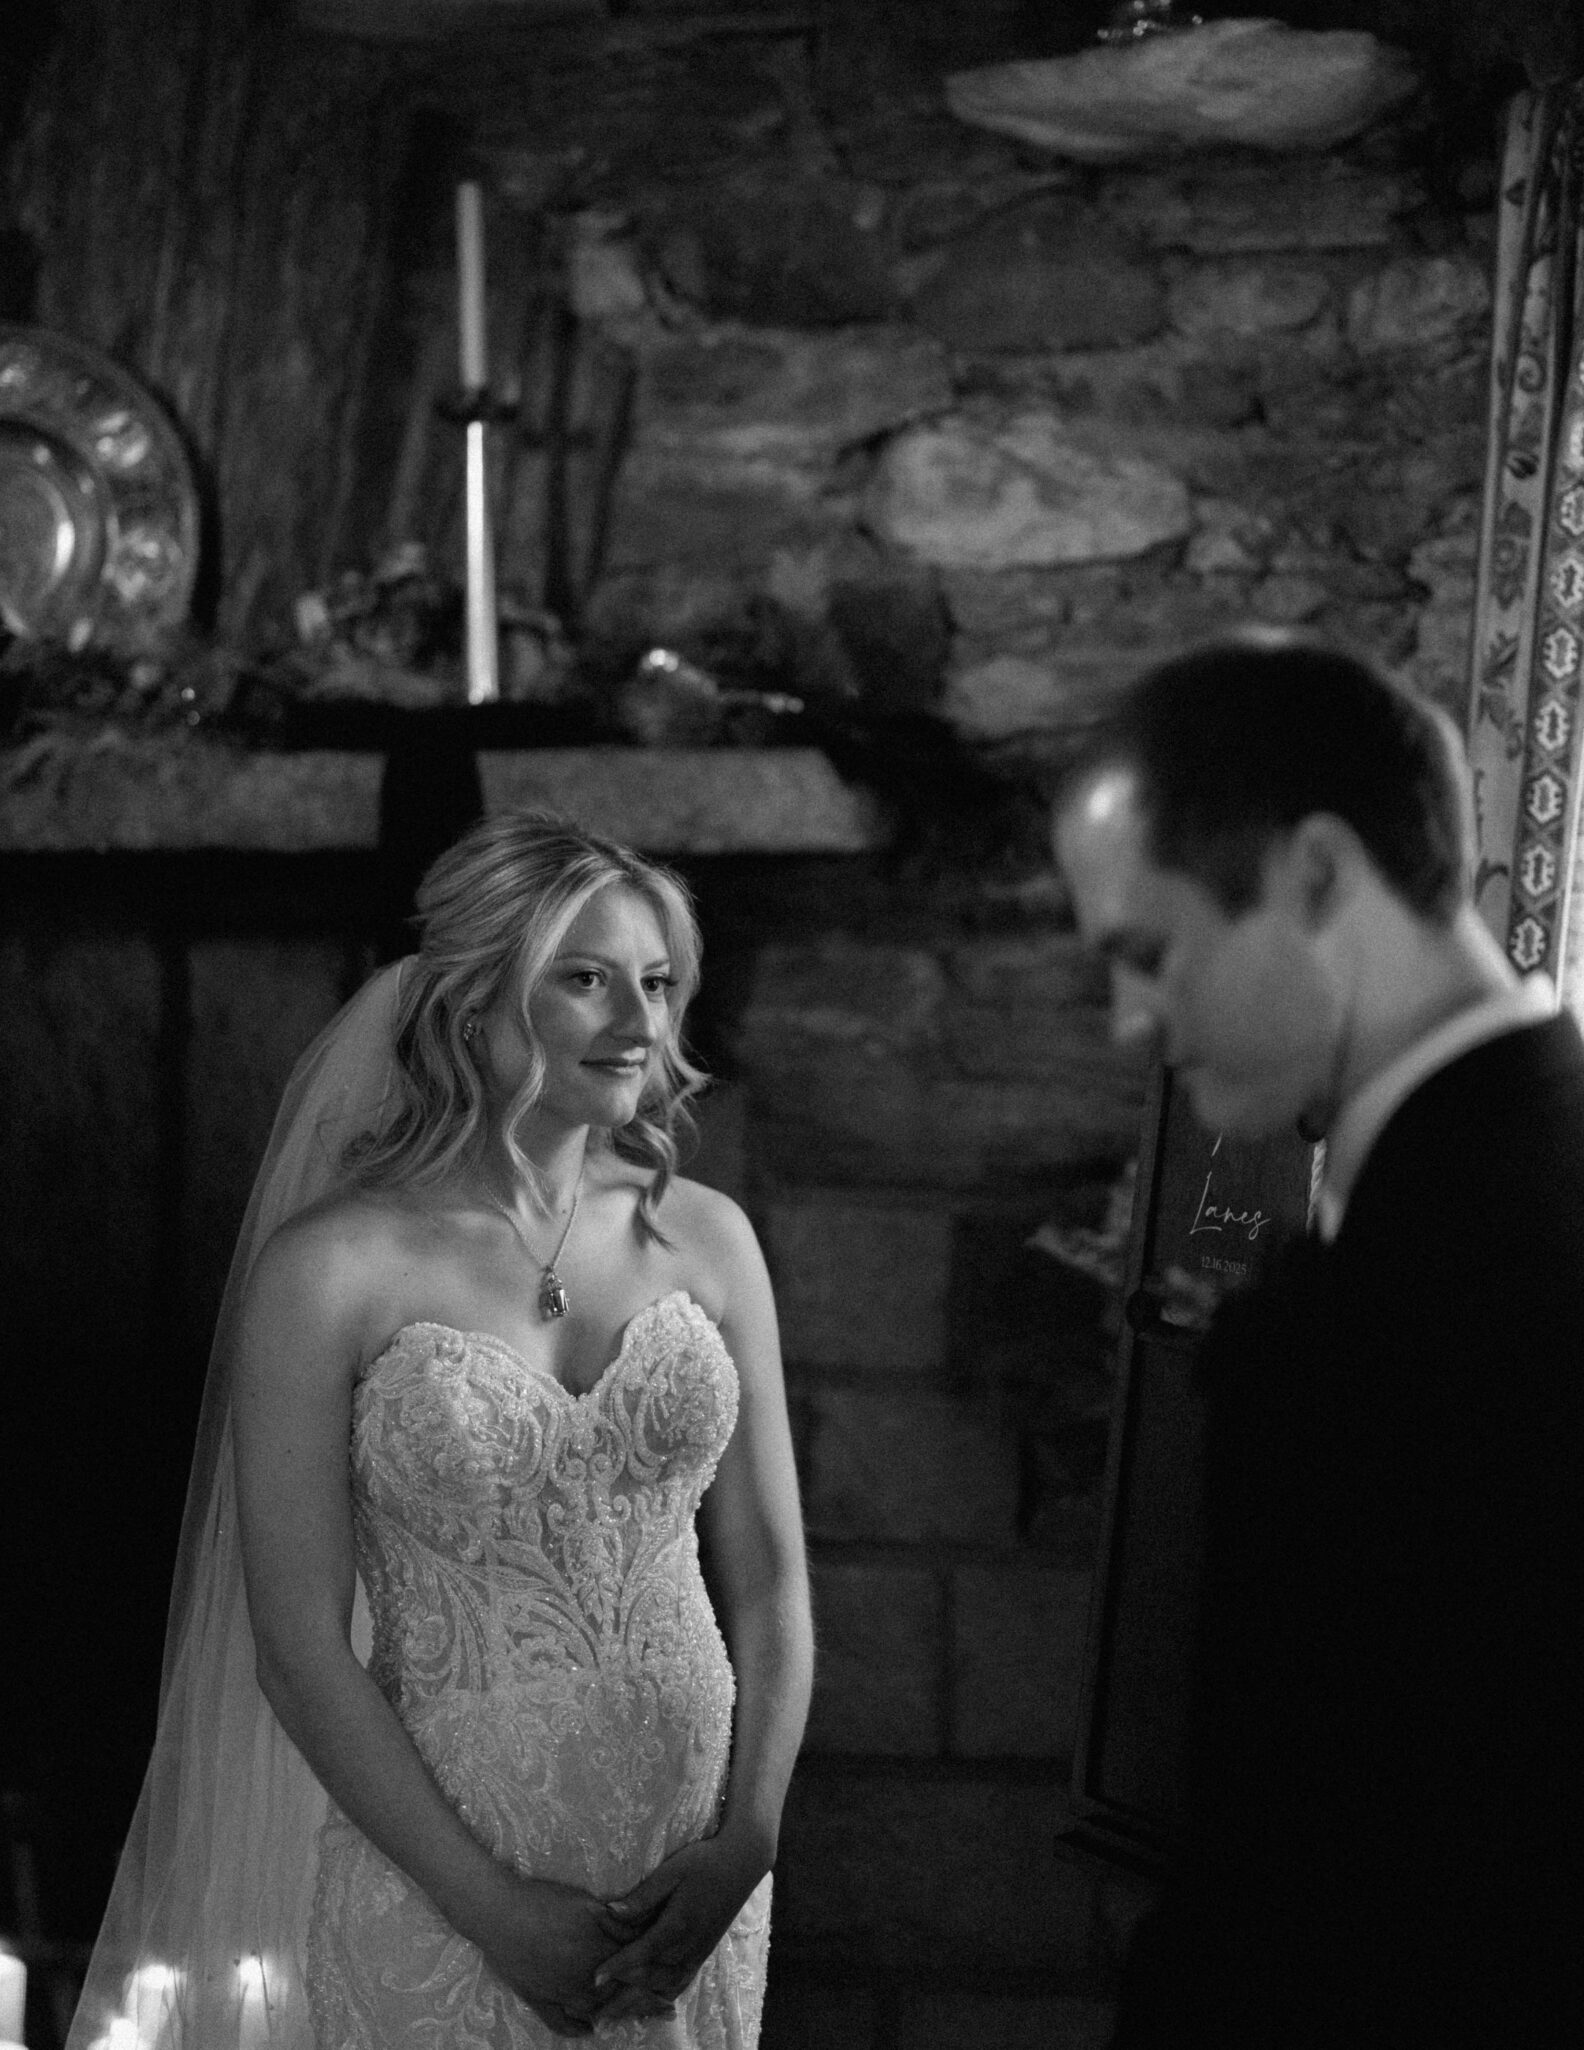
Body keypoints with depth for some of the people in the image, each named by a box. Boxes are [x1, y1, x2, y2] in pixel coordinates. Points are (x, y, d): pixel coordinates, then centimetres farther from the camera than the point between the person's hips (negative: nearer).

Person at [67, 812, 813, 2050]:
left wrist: (744, 1849, -7)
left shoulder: (703, 1239, 2)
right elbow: (300, 1648, -10)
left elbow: (770, 1576, 5)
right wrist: (495, 1908, -13)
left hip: (691, 1888, 4)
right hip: (435, 1898, -3)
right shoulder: (331, 1270, -10)